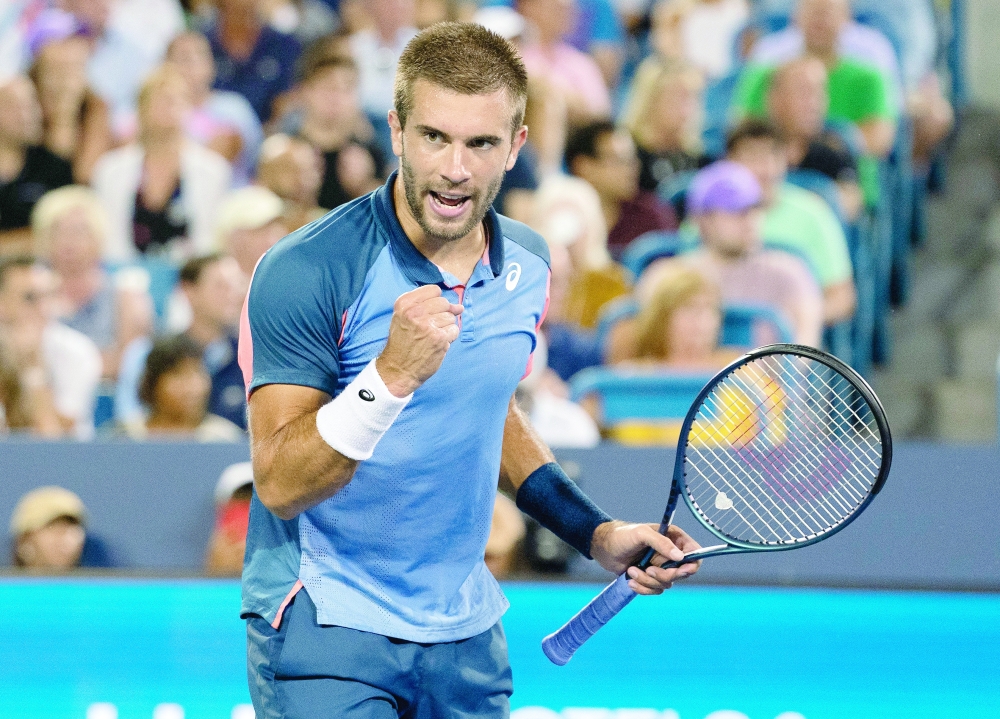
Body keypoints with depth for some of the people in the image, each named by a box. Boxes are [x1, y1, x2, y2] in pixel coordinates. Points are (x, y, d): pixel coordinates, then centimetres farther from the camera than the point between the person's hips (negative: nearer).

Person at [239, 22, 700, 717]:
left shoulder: (527, 264, 4)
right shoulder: (305, 272, -17)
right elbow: (280, 485, -21)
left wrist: (596, 533, 14)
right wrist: (391, 374, -33)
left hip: (466, 629, 6)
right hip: (325, 631, -6)